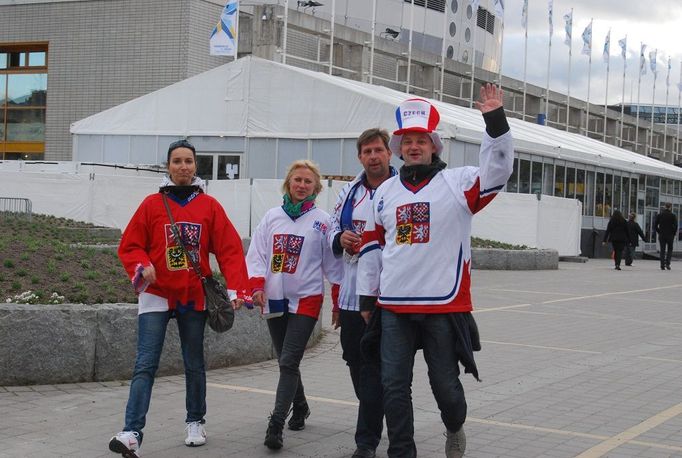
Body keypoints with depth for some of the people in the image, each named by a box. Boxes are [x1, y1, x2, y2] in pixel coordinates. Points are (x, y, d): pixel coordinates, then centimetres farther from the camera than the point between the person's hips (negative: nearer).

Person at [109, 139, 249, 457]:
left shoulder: (209, 206, 0)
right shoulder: (152, 204, -1)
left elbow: (230, 249, -3)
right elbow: (129, 245, 2)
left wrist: (236, 289, -13)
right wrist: (142, 266, -18)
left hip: (194, 297, 2)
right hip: (156, 295, -1)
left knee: (194, 364, 14)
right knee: (145, 365, -9)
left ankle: (195, 422, 31)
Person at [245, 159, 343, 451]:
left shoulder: (323, 221, -1)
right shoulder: (272, 217, 7)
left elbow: (333, 264, 2)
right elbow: (256, 254, 4)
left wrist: (339, 303, 2)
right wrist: (257, 286, -11)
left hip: (306, 299, -4)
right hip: (275, 299, 4)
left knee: (289, 362, -12)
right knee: (286, 362, 14)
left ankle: (276, 425, -14)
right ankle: (300, 407, 35)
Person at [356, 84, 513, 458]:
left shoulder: (458, 183, -1)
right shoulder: (386, 192, 11)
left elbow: (497, 170, -17)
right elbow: (372, 247, 15)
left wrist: (495, 122, -28)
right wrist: (367, 297, 14)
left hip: (444, 306, -3)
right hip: (394, 307, 3)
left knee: (445, 384, 9)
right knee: (394, 388, 3)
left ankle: (454, 427, 40)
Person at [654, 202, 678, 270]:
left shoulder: (660, 215, 2)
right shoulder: (673, 215, -6)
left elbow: (655, 225, 1)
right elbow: (675, 225, -12)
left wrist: (659, 232, 10)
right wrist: (674, 233, 1)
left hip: (661, 235, 2)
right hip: (670, 235, -2)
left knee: (662, 250, 7)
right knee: (670, 249, 13)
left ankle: (662, 265, 3)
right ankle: (667, 263, -3)